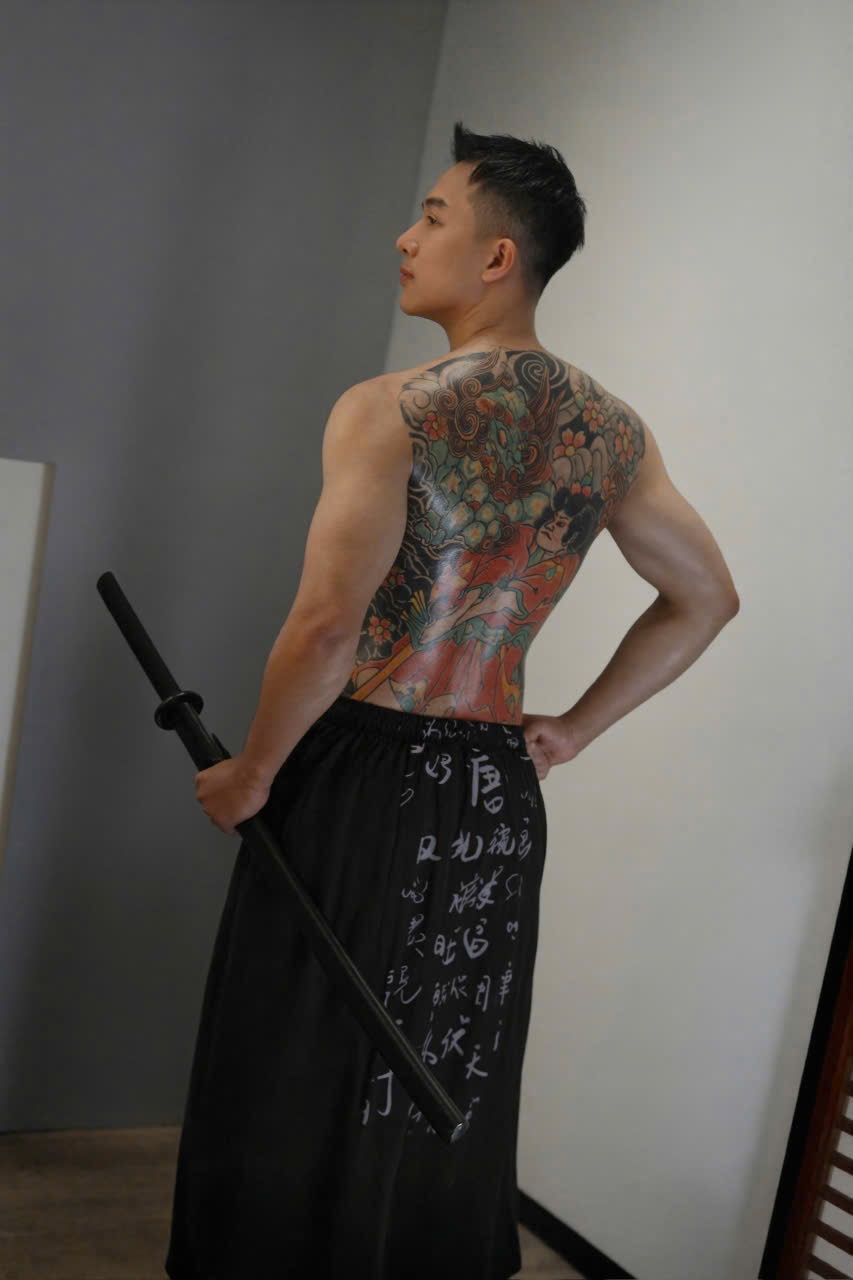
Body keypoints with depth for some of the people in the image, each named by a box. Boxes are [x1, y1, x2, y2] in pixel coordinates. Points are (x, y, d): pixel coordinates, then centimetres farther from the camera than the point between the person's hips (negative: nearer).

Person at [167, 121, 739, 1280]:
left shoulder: (390, 411, -15)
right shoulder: (613, 430, 4)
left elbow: (327, 627, -23)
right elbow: (706, 598, 12)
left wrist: (251, 774, -9)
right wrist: (576, 728, 14)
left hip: (366, 772, -6)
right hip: (500, 798, 6)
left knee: (306, 1091, 7)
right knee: (445, 1092, 18)